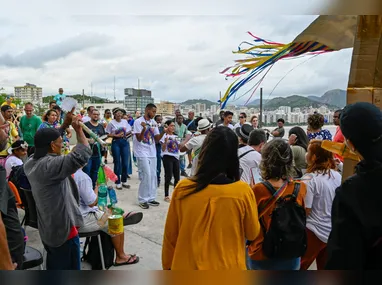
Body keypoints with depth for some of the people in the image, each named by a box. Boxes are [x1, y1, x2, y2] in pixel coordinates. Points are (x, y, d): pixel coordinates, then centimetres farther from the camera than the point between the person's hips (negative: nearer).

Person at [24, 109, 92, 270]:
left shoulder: (31, 162, -1)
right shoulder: (50, 165, -29)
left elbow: (48, 140, 14)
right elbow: (83, 154, -38)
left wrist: (65, 124, 7)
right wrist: (78, 129, -23)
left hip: (47, 228, 9)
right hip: (63, 229, -9)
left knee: (54, 266, 26)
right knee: (68, 270, 9)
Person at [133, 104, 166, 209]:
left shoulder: (154, 123, 8)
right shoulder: (138, 121, -9)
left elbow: (156, 139, 7)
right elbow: (139, 139, -14)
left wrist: (163, 132, -10)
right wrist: (144, 129, -29)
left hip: (152, 153, 7)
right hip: (142, 153, -7)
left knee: (153, 176, 8)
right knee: (146, 176, -9)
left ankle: (151, 198, 19)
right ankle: (142, 200, 4)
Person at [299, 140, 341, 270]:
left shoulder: (310, 179, -21)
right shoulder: (337, 176, -1)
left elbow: (305, 211, -18)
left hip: (315, 231, -6)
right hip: (333, 231, 6)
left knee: (299, 267, 10)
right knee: (325, 268, 20)